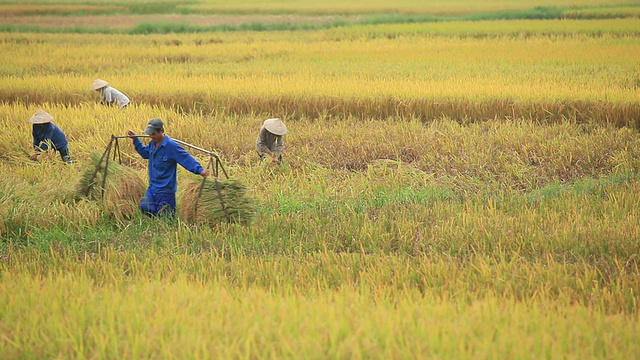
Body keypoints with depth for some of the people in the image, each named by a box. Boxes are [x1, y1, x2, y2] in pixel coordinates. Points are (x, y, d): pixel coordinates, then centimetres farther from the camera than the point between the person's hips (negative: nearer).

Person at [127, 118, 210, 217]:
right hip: (152, 188, 7)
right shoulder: (152, 144, 6)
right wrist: (135, 139, 26)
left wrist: (200, 170, -37)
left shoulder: (171, 146, -20)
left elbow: (187, 159, -24)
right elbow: (145, 153, 29)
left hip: (165, 190, -7)